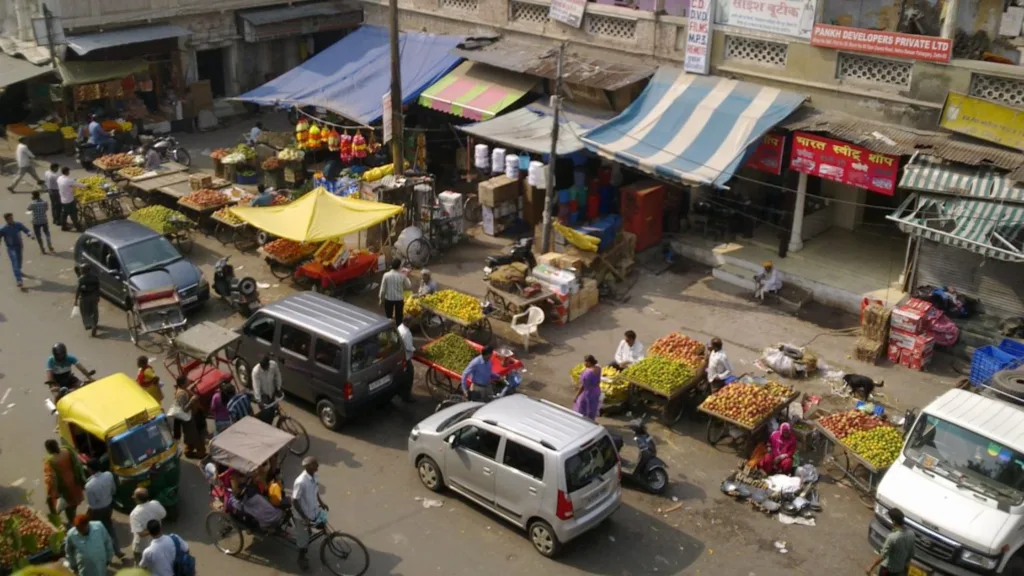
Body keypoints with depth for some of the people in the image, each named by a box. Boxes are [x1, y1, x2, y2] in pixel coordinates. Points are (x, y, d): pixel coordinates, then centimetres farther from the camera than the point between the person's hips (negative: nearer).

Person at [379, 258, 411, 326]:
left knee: (388, 316, 16)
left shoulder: (386, 275, -13)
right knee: (398, 317, 14)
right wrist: (407, 278, 11)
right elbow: (409, 286, -2)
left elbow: (383, 289, -9)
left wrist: (381, 299, 4)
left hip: (388, 298, 0)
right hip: (399, 299, 0)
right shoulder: (402, 276, -12)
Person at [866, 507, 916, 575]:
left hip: (888, 568, -6)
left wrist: (871, 567, -18)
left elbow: (882, 556, -27)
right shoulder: (911, 534, -11)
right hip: (900, 568, 6)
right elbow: (911, 554, 3)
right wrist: (907, 564, 19)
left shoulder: (892, 537, -32)